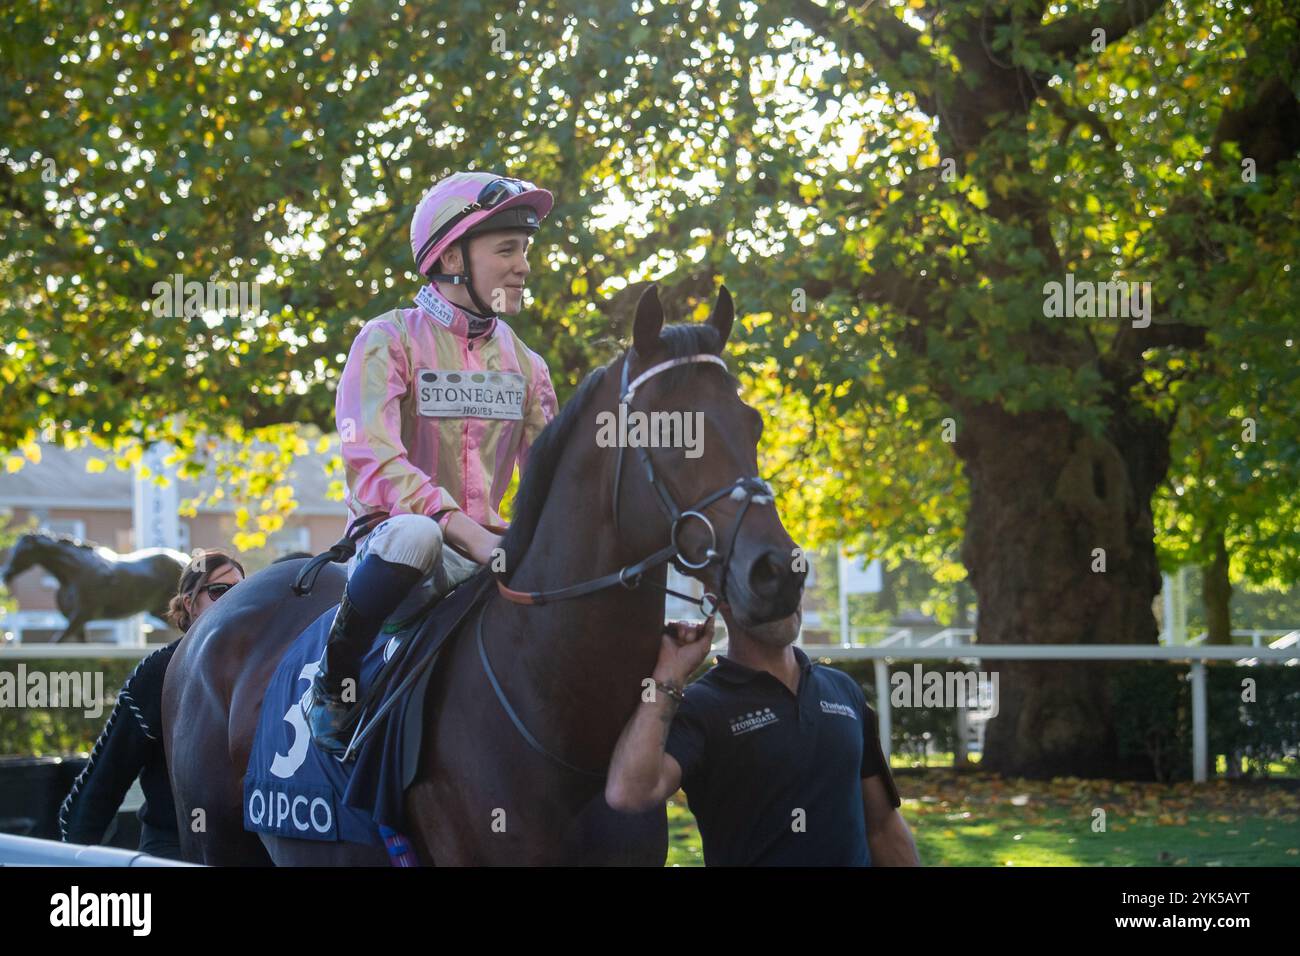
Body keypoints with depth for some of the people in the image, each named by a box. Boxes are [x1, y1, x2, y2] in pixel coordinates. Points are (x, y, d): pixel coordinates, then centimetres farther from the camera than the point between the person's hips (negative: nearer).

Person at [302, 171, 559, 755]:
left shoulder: (525, 365, 12)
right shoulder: (390, 341, -7)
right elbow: (374, 464, -20)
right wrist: (468, 531, -32)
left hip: (482, 549, 6)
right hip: (389, 538, -6)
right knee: (413, 534, -39)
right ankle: (332, 683, -19)